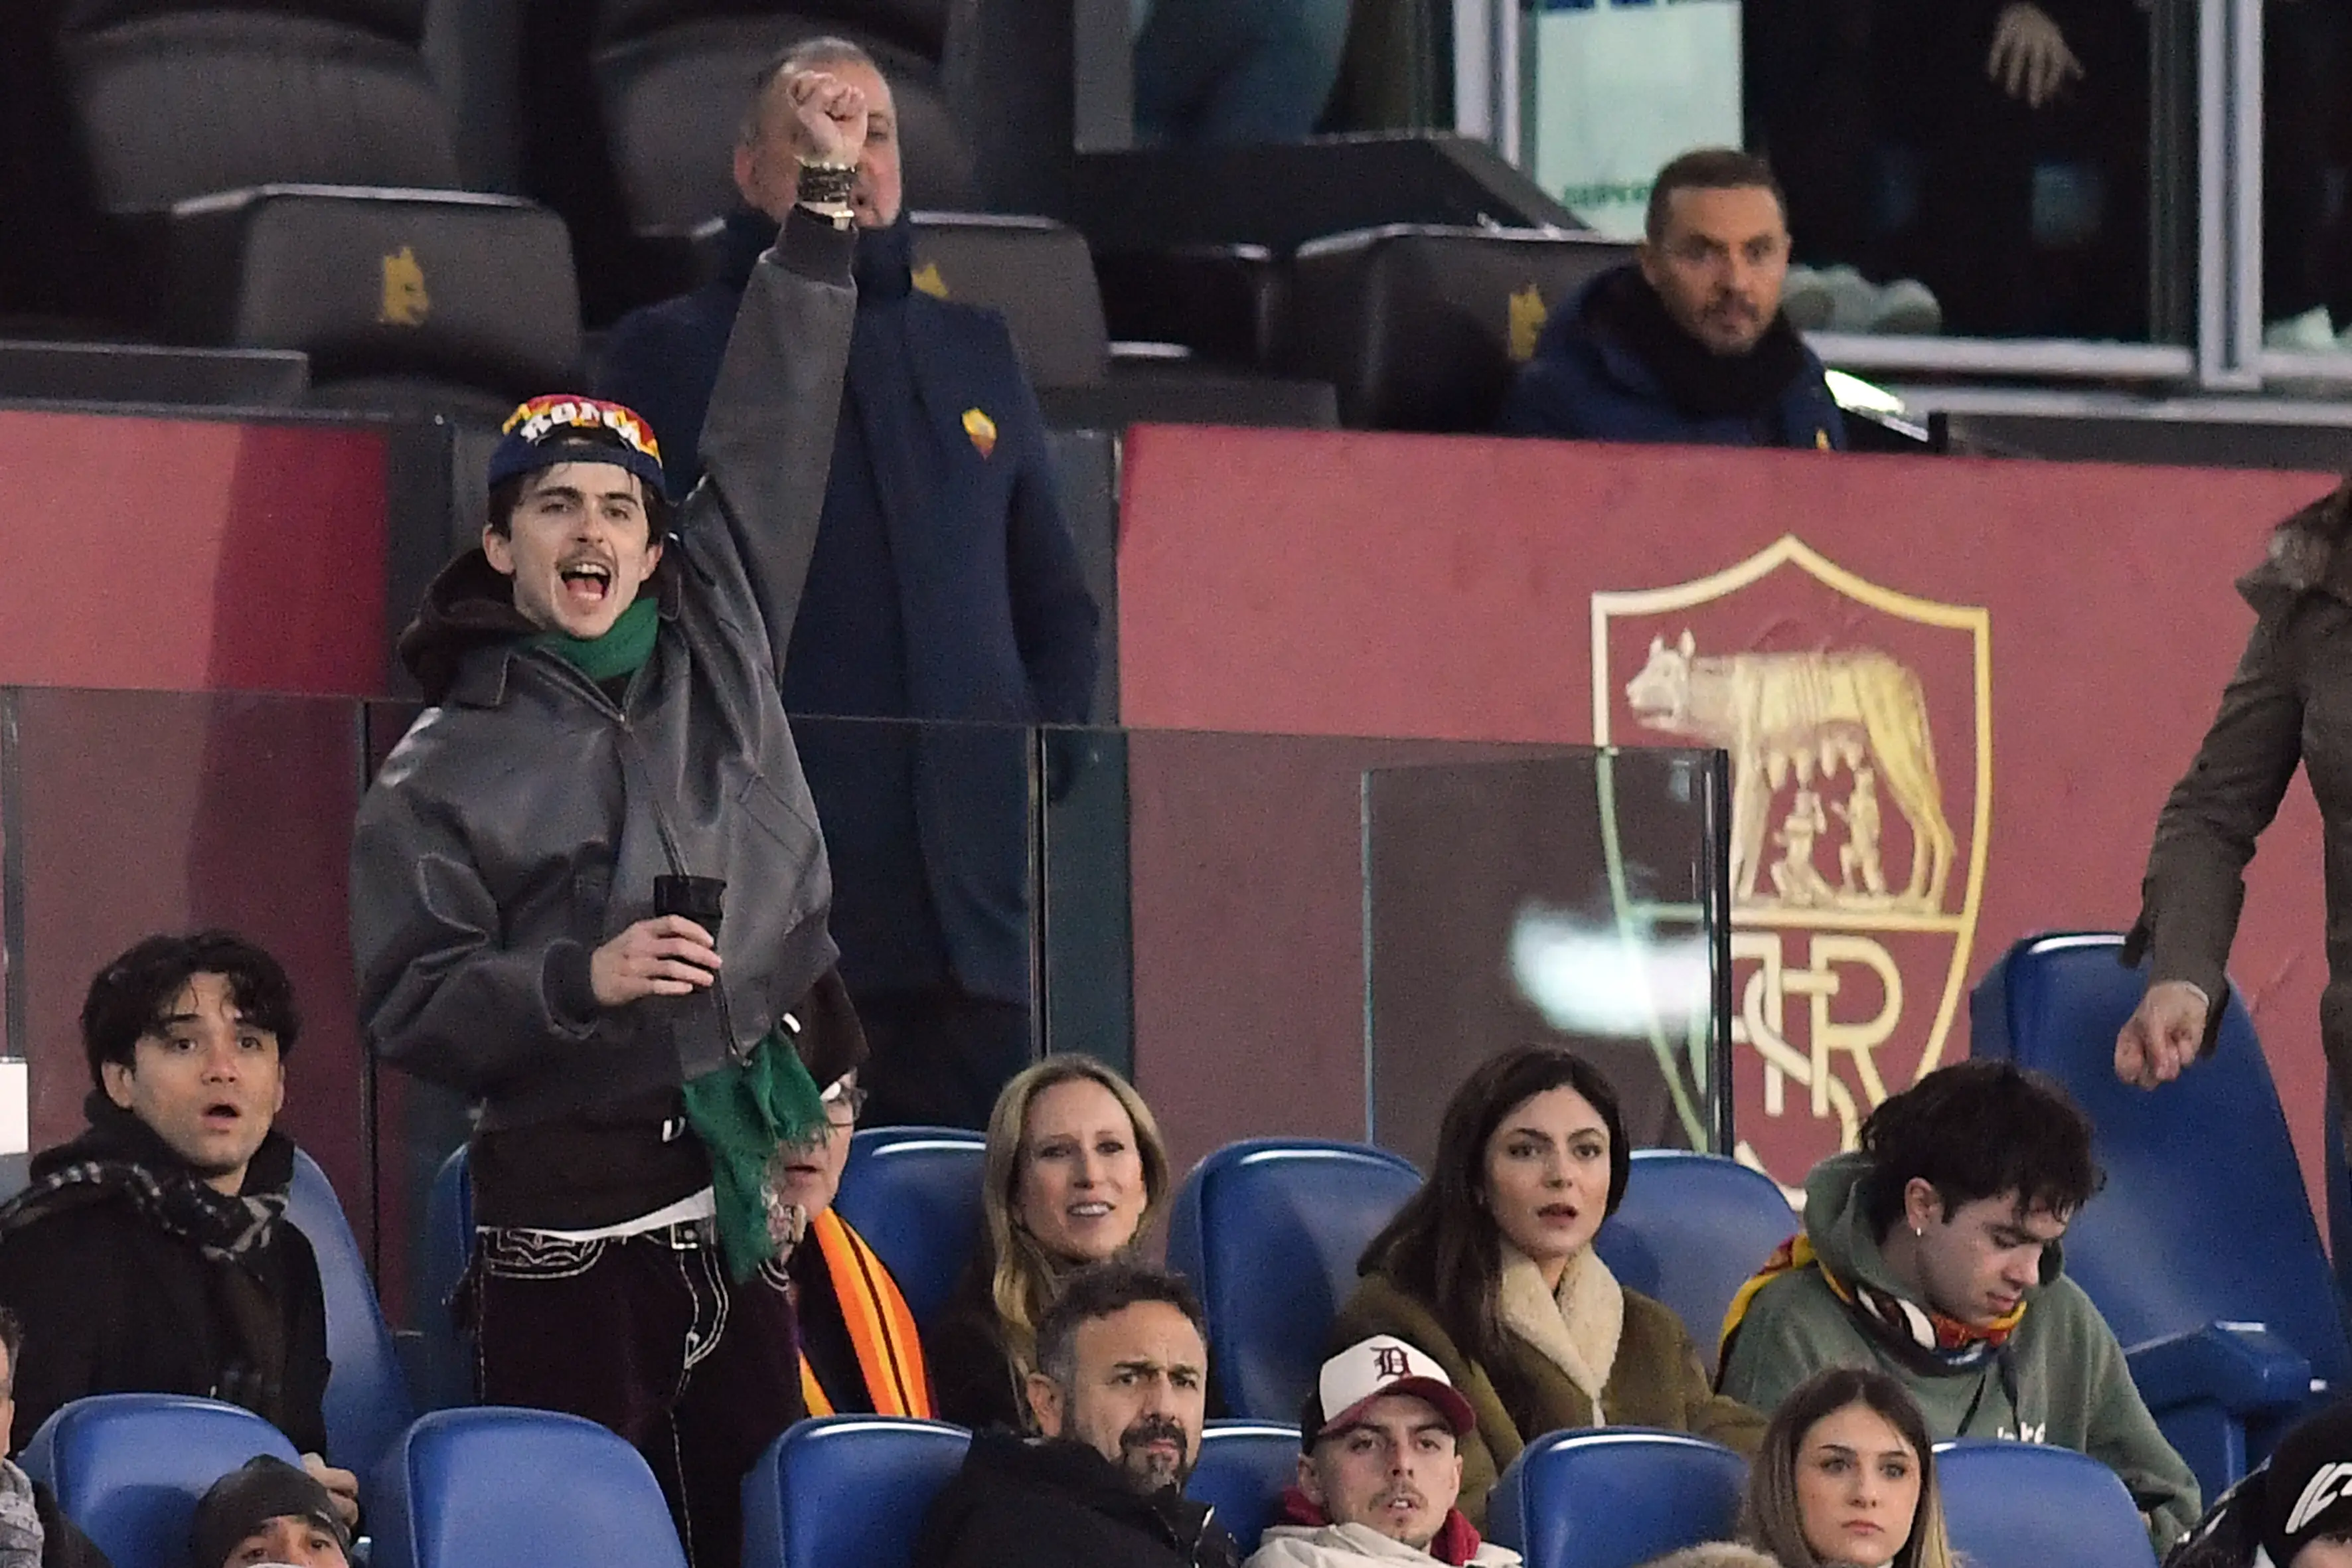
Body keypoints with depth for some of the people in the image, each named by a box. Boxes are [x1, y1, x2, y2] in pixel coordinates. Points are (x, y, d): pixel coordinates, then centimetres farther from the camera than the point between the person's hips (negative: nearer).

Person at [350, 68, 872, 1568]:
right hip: (570, 1226, -4)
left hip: (741, 1192, 4)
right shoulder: (448, 768, -1)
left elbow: (774, 432, 11)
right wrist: (579, 980, -18)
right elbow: (408, 1005, -4)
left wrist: (828, 200, 10)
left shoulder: (717, 640, 10)